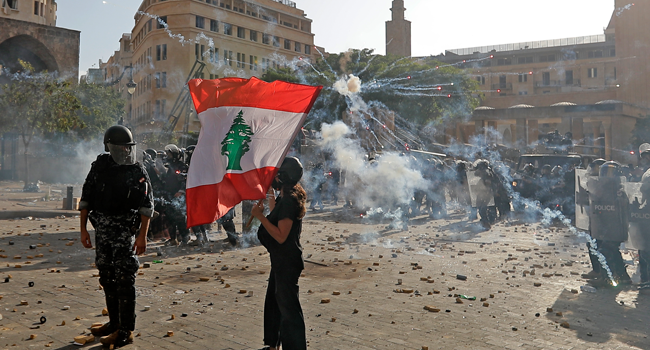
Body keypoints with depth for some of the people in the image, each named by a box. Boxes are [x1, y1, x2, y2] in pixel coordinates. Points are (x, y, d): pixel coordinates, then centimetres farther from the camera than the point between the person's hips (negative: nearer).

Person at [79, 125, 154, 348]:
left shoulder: (137, 172, -7)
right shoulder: (99, 167, 5)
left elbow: (146, 206, -9)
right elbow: (86, 200, 9)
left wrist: (142, 236, -15)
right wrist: (83, 229, 6)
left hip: (125, 230, -5)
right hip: (102, 230, 5)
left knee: (124, 279, -6)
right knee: (107, 277, 14)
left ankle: (126, 331, 0)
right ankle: (114, 322, 29)